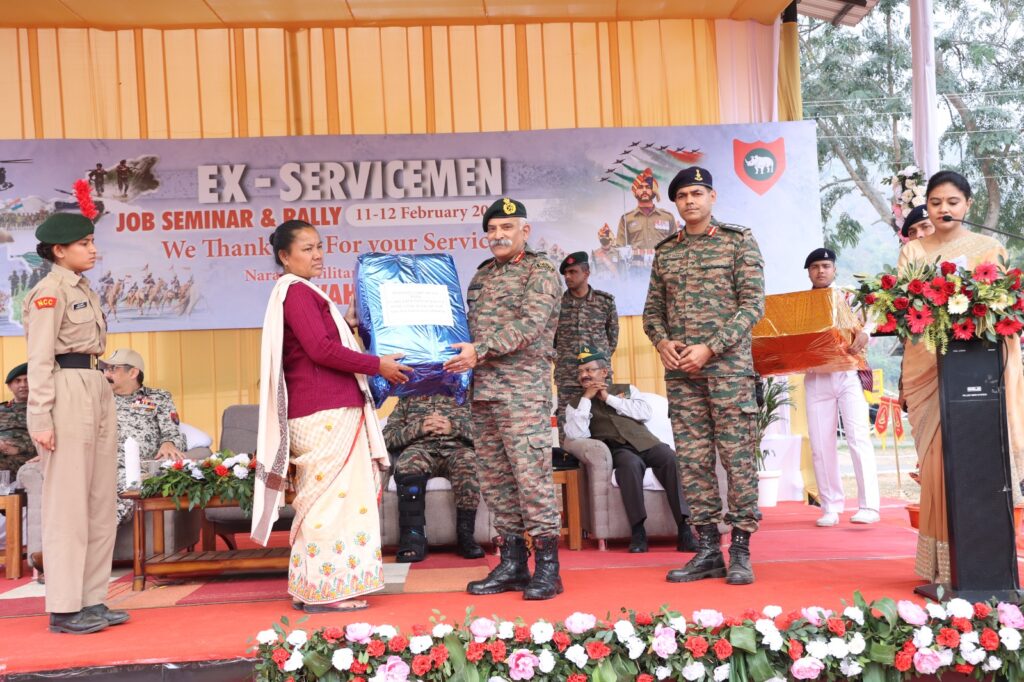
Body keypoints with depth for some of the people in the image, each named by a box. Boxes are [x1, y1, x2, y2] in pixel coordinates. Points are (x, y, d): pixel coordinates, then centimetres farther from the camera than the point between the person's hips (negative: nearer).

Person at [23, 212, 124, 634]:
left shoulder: (84, 289, 17)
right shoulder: (49, 292, -9)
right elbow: (40, 359, -14)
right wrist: (41, 418, -19)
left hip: (97, 393, 9)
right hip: (67, 396, -9)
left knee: (101, 503, 10)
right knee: (67, 504, -3)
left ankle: (92, 600, 18)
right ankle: (64, 609, 5)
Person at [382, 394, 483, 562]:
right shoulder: (407, 398, 25)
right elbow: (388, 436, 14)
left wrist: (454, 427, -7)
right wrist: (419, 428, -2)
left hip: (456, 448, 0)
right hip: (421, 449, 0)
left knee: (468, 459, -36)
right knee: (409, 459, -35)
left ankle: (465, 535, -32)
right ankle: (413, 537, -36)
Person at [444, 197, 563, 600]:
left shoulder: (540, 271, -1)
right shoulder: (482, 275, 20)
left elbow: (531, 324, -15)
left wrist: (480, 351, -22)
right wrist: (460, 355, 7)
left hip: (523, 389, -7)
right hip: (482, 390, 7)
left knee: (531, 474, -8)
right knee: (494, 479, 8)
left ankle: (547, 568, 0)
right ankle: (512, 564, 17)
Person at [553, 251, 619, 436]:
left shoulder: (605, 301, 5)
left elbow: (613, 331, 15)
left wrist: (605, 357, 11)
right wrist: (556, 358, 6)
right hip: (567, 377, 0)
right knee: (567, 422, -2)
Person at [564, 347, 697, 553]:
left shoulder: (627, 389, 22)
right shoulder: (576, 405, 17)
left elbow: (645, 413, 3)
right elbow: (577, 435, -4)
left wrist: (610, 399, 2)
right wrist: (586, 398, -3)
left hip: (645, 443, 2)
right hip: (617, 449, -2)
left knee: (670, 458, -30)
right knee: (630, 463, -37)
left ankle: (684, 529, -31)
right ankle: (638, 531, -31)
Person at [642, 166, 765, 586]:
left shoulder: (738, 240, 2)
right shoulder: (665, 251, 15)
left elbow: (753, 303, -5)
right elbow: (653, 307, 17)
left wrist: (710, 348, -13)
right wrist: (662, 341, -4)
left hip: (728, 365, -4)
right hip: (679, 370, 4)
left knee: (737, 455, -3)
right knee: (692, 458, 5)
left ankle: (740, 551, 5)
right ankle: (708, 549, 13)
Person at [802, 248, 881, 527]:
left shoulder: (849, 298, 9)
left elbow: (868, 323, -1)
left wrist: (864, 334, -24)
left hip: (848, 373, -2)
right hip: (815, 377, 2)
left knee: (859, 437, -8)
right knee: (821, 444, 1)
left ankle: (869, 506, -7)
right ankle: (830, 507, 8)